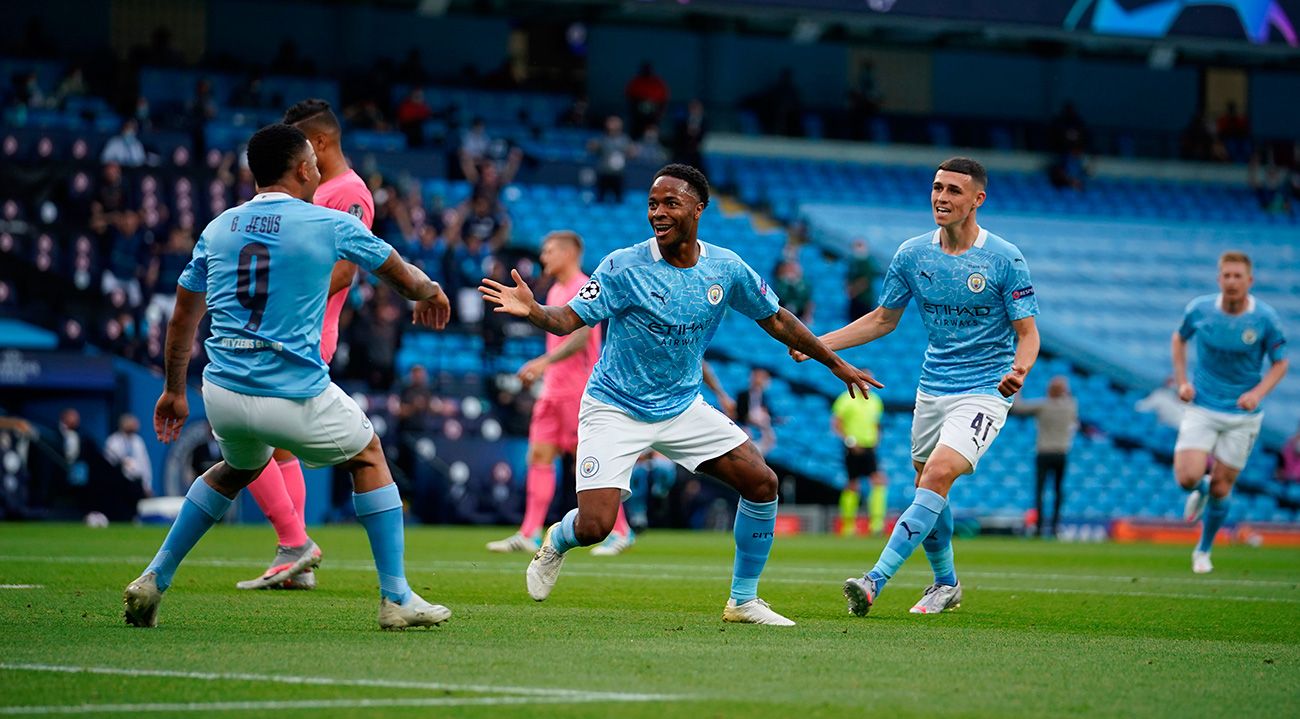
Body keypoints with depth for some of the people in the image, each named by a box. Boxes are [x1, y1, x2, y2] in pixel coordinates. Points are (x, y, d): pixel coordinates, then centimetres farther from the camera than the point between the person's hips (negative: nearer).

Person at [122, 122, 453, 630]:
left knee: (239, 468, 34)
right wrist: (430, 296, 36)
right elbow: (403, 276, 13)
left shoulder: (218, 228, 9)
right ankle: (396, 598, 15)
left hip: (223, 393, 5)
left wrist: (174, 390, 29)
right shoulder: (330, 225, -3)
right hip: (295, 398, -4)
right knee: (367, 455, 22)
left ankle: (154, 581, 26)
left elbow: (183, 318, 16)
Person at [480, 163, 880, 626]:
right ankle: (556, 541, 23)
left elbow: (775, 319, 10)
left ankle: (743, 601, 10)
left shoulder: (726, 268, -4)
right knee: (594, 527, -17)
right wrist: (532, 310, -42)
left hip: (683, 408, 4)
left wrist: (836, 364, 16)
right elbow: (569, 319, -19)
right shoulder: (624, 267, -16)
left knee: (762, 484, -7)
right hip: (614, 410, -4)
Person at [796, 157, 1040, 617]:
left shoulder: (1005, 259, -11)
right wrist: (818, 344, 5)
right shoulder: (912, 254, 2)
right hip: (932, 387, 6)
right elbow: (883, 319, 14)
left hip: (983, 393, -6)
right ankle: (946, 584, 34)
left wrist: (1019, 370, -31)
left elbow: (1027, 333, -9)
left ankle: (875, 581, -29)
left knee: (937, 476, -22)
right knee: (927, 487, 11)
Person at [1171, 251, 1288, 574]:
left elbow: (1281, 363, 0)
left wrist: (1258, 393, -18)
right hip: (1201, 408, 1)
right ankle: (1201, 490, 23)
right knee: (1187, 478, -16)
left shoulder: (1265, 318, -11)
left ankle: (1203, 550, 26)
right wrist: (1182, 381, 1)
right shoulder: (1199, 309, -8)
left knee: (1221, 487, 3)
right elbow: (1179, 338, 13)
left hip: (1242, 414, 0)